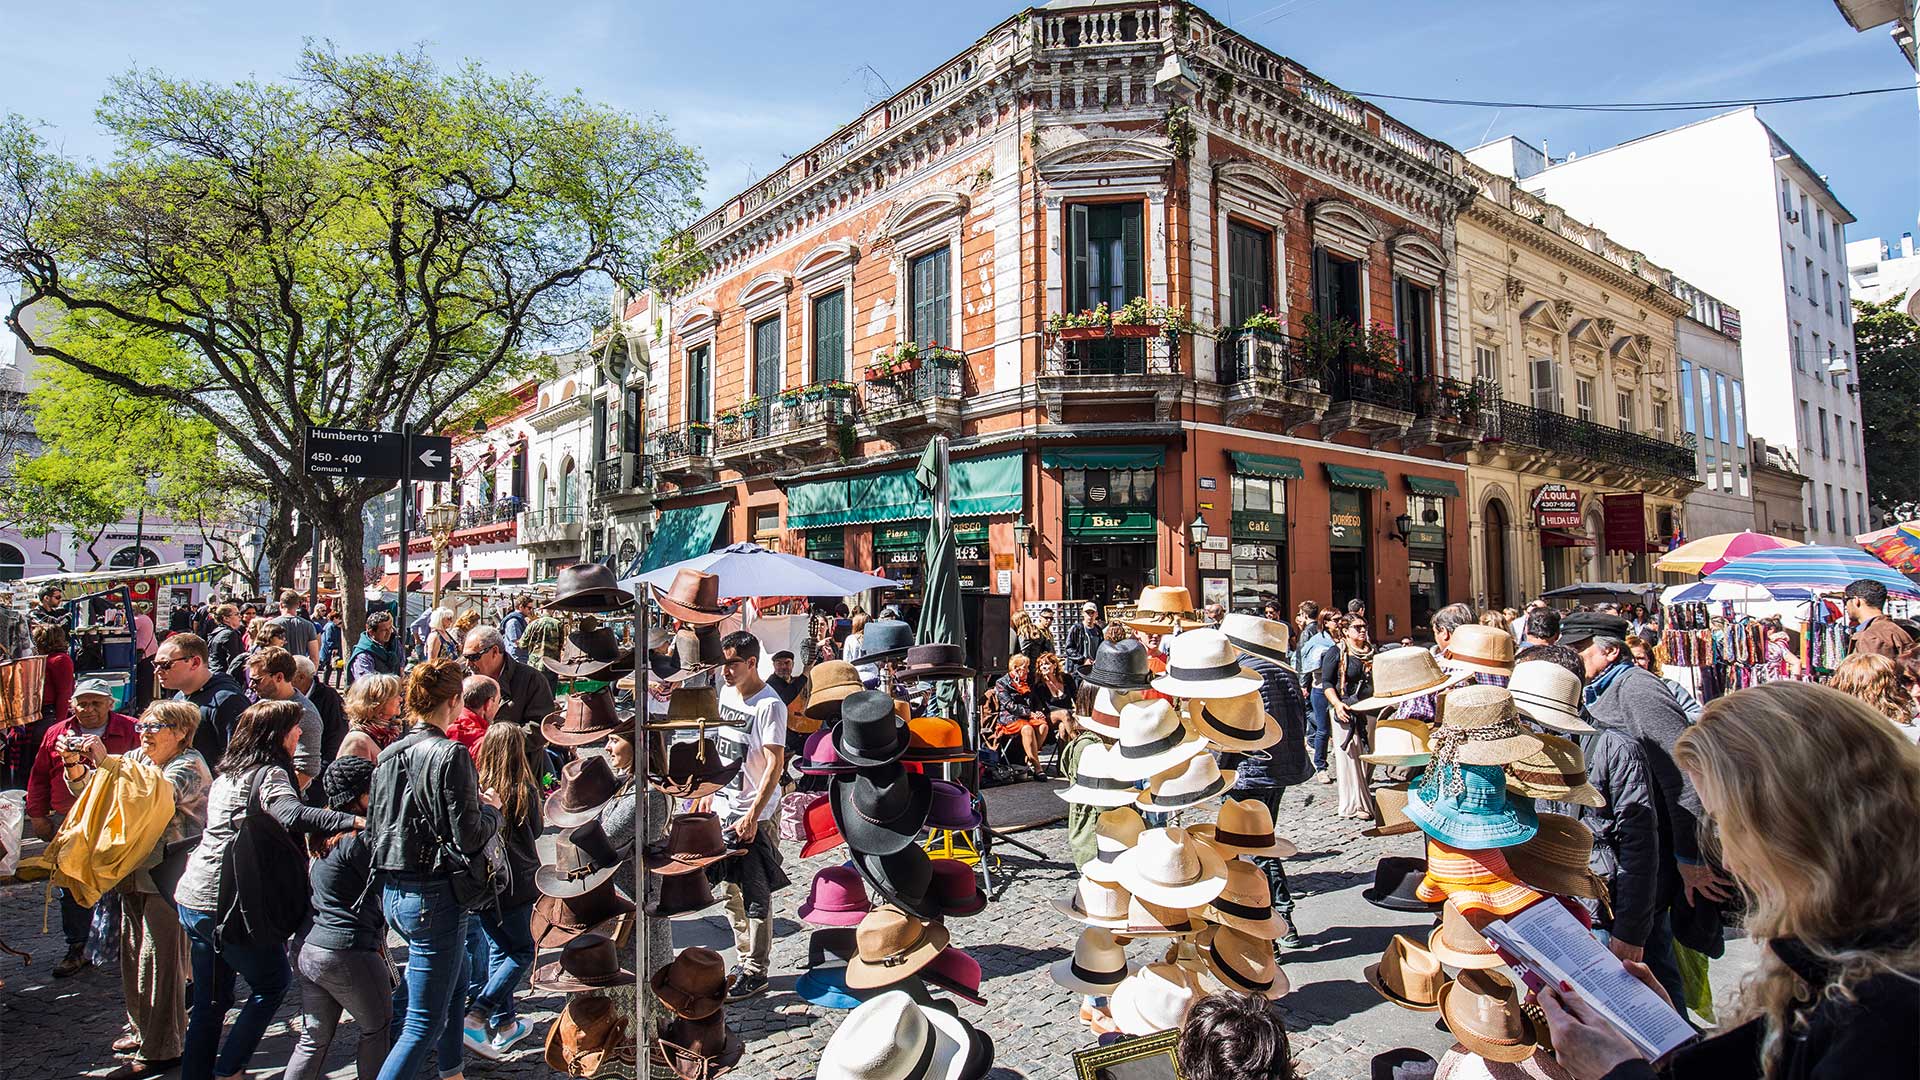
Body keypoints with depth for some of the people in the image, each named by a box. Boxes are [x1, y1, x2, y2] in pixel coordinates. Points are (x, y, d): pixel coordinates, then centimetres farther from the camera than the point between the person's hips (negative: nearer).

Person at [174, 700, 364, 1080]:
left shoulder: (228, 773, 12)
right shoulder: (269, 774, -15)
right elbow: (292, 816, -35)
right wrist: (354, 821, -42)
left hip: (193, 896, 9)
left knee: (210, 999, 17)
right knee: (272, 982, 9)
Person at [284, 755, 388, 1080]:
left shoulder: (325, 833, 11)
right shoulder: (358, 838, -17)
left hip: (309, 949, 8)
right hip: (348, 952, -8)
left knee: (313, 1040, 15)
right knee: (377, 1028, 11)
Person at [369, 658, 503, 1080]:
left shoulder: (387, 755, 4)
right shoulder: (450, 754, -19)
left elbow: (375, 823, 13)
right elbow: (468, 836, -20)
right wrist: (492, 809, 1)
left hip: (392, 894, 9)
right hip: (433, 897, -9)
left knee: (456, 979, 30)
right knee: (425, 1025, 0)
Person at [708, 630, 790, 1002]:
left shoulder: (769, 705, -18)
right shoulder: (727, 694, 7)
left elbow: (775, 765, -21)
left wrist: (752, 816, -24)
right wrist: (709, 794, 17)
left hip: (754, 816, -8)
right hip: (724, 808, 8)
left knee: (755, 896, 2)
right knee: (732, 890, 17)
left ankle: (755, 973, 14)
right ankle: (744, 960, 31)